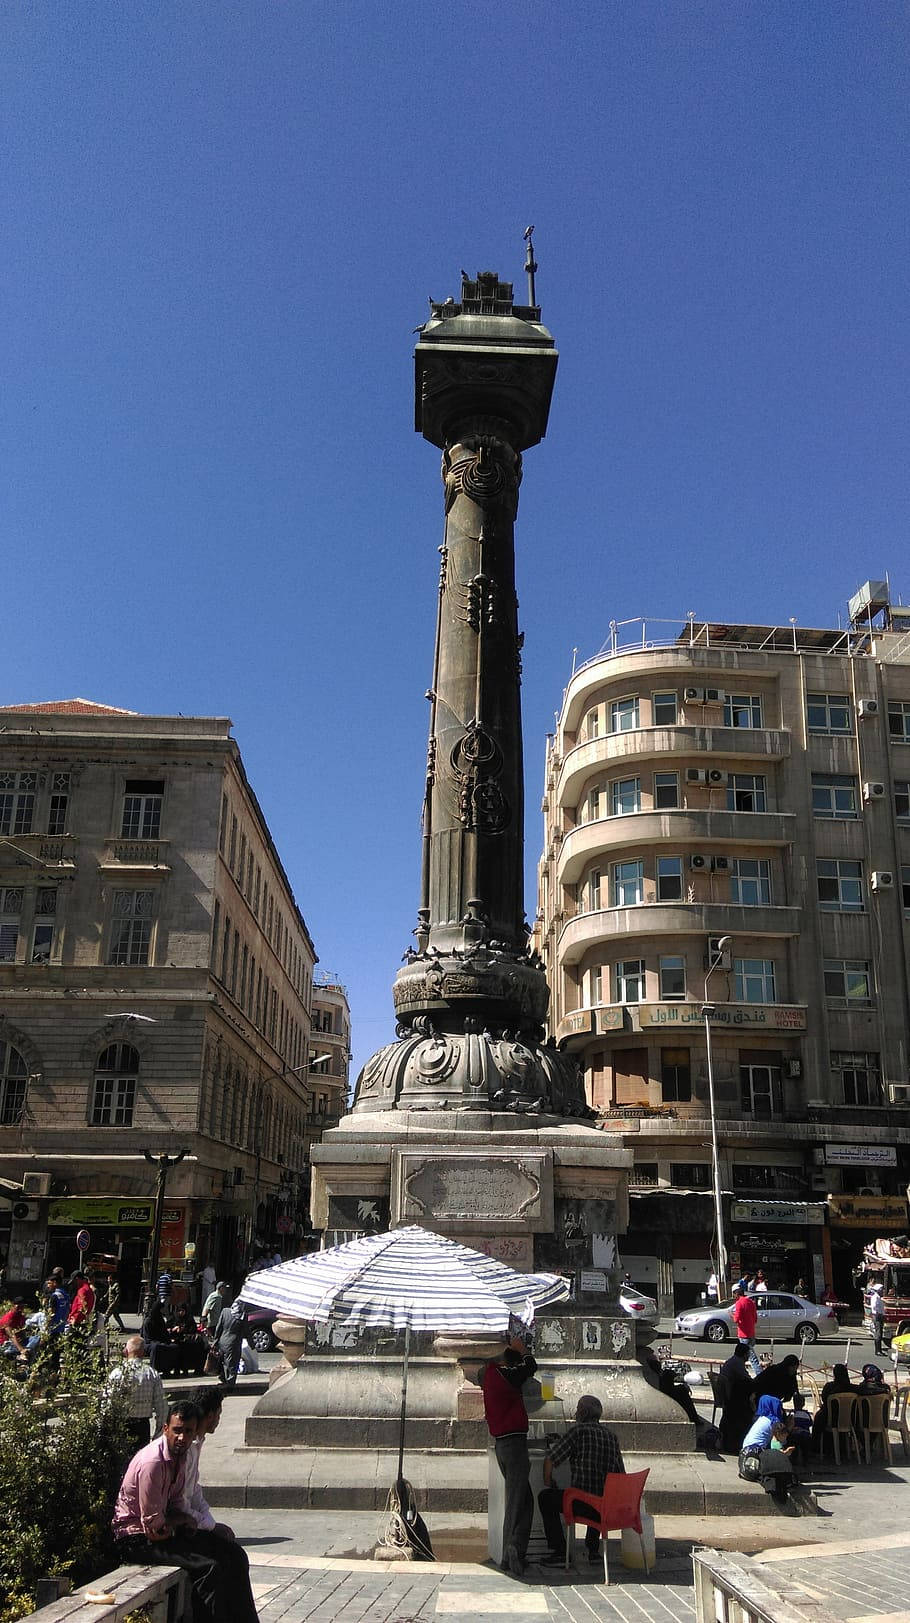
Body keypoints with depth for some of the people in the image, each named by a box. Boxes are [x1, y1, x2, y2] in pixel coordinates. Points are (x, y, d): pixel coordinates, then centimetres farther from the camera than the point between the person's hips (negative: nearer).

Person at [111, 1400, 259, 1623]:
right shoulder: (152, 1462, -26)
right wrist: (182, 1520, -6)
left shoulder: (180, 1455, 2)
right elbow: (154, 1526, -22)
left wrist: (185, 1520, -9)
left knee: (234, 1555, 2)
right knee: (210, 1567, -26)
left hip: (164, 1530, 9)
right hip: (139, 1540, -9)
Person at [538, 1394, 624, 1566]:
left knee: (545, 1498, 18)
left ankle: (559, 1552, 11)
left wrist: (547, 1486, 11)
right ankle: (593, 1549, 39)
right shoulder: (611, 1435, 10)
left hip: (582, 1503, -6)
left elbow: (549, 1461, -6)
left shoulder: (577, 1431, -6)